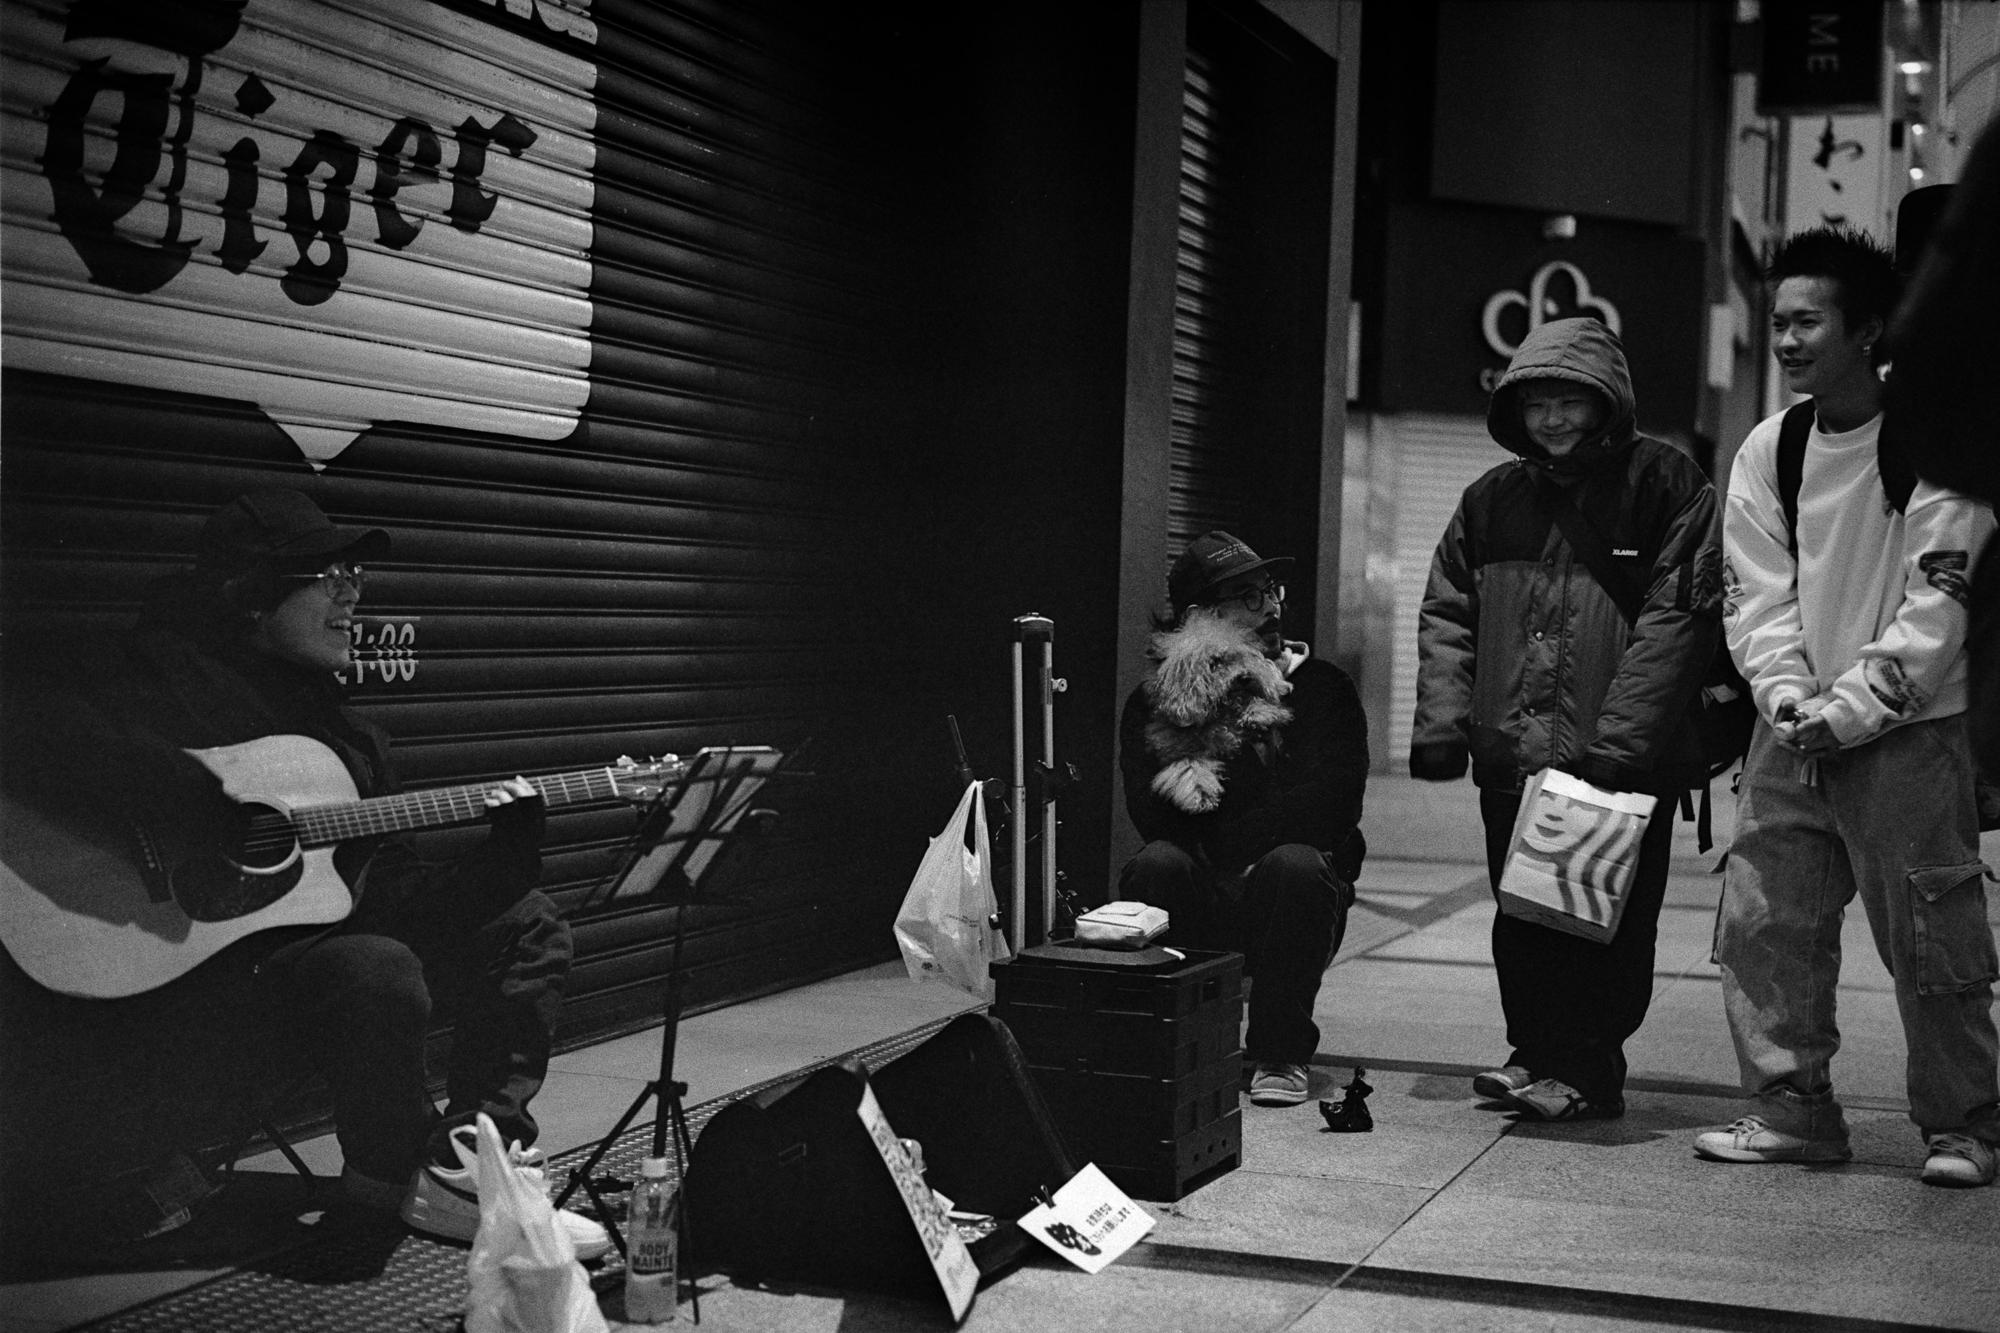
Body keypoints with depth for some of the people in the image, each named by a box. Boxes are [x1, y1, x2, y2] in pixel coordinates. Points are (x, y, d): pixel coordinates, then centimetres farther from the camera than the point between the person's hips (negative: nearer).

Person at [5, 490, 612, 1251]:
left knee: (526, 926, 10)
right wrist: (217, 818, -32)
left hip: (333, 924, 9)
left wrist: (508, 851, -2)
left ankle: (477, 1150, 0)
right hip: (203, 948, -9)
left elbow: (391, 888, 14)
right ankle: (394, 1181, -8)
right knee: (381, 973, -36)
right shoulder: (175, 677, -8)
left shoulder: (332, 721, 17)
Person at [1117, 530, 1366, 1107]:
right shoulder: (1152, 703, 7)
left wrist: (1227, 846, -13)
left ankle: (1281, 1053, -15)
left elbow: (1332, 801, -10)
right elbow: (1149, 812, -6)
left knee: (1294, 865, -32)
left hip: (1278, 904, -1)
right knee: (1157, 864, -29)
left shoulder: (1321, 686, 4)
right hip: (1197, 905, 1)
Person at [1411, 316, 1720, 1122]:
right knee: (1521, 915, 10)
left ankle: (1586, 1067, 10)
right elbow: (1446, 615, 13)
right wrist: (1442, 723, 0)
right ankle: (1536, 1052, 22)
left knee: (1611, 920, 0)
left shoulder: (1664, 486, -3)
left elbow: (1679, 616, -11)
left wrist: (1621, 739, -19)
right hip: (1512, 757, 5)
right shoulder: (1494, 498, 12)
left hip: (1623, 761, -5)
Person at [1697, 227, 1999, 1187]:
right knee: (1762, 919, 3)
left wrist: (1853, 708, -15)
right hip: (1793, 735, 5)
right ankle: (1792, 1109, 16)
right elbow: (1756, 593, 6)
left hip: (1907, 731, -5)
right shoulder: (1768, 450, 6)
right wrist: (1787, 696, -9)